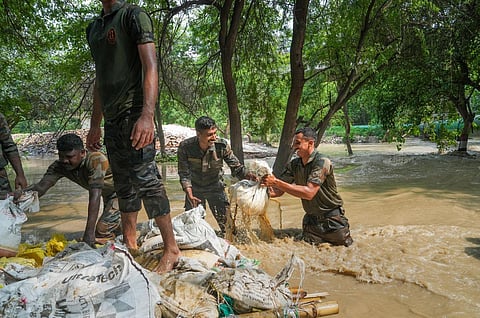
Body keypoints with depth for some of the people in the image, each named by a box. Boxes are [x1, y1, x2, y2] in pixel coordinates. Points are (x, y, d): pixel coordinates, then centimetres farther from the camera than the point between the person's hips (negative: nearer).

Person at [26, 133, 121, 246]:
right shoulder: (59, 166, -15)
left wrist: (89, 232, -45)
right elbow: (41, 186, -25)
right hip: (109, 196, 7)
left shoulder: (95, 160, -35)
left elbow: (95, 196, -41)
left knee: (102, 232, -17)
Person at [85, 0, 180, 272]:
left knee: (146, 178, -11)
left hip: (134, 114, -8)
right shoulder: (94, 28, 22)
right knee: (124, 185, 11)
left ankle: (172, 249, -3)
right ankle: (130, 245, 21)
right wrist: (95, 125, 23)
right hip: (112, 118, 8)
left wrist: (148, 115, -27)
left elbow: (151, 67, -14)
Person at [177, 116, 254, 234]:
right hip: (194, 189, 0)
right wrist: (190, 195, -28)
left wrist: (249, 176, -36)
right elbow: (184, 174, -17)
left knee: (226, 222, -3)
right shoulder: (185, 147, -23)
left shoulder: (222, 145, -22)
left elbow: (236, 167, -16)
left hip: (215, 187, 0)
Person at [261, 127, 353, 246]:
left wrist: (276, 182, -38)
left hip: (332, 220, -5)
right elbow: (278, 191, -4)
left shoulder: (322, 162, -23)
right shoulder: (294, 164, -3)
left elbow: (309, 193, -34)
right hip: (311, 219, 5)